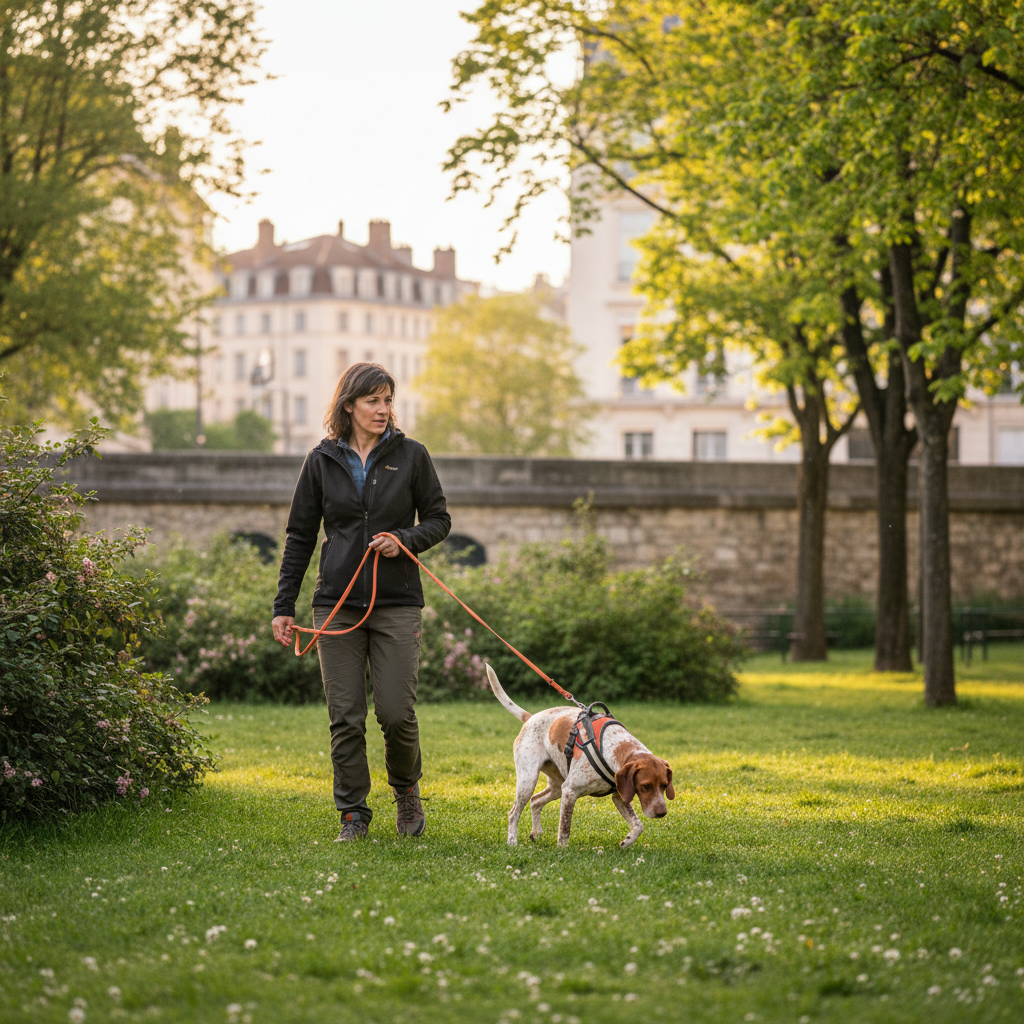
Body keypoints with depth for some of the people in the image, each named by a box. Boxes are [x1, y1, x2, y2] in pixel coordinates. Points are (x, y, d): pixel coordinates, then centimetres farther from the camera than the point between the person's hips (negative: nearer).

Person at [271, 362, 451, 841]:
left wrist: (405, 540, -12)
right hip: (337, 604, 1)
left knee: (396, 712, -5)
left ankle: (406, 788, 23)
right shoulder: (322, 461, 5)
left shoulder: (411, 455, 3)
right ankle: (353, 814, 12)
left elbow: (439, 519, 9)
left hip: (397, 604, -1)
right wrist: (284, 605, 4)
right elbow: (300, 536, 9)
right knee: (345, 717, 1)